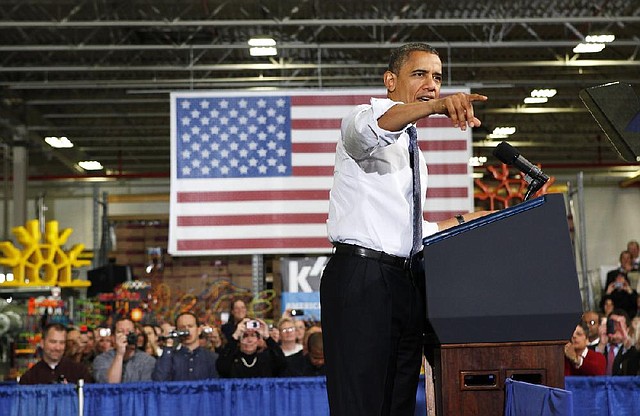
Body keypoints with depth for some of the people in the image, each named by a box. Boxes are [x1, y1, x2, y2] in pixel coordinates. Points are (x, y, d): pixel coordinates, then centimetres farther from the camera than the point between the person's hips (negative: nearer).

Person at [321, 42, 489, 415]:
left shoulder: (416, 156, 25)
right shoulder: (364, 117, 0)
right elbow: (371, 126, -28)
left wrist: (463, 221, 22)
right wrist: (436, 106, -44)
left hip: (407, 283, 8)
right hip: (361, 278, -8)